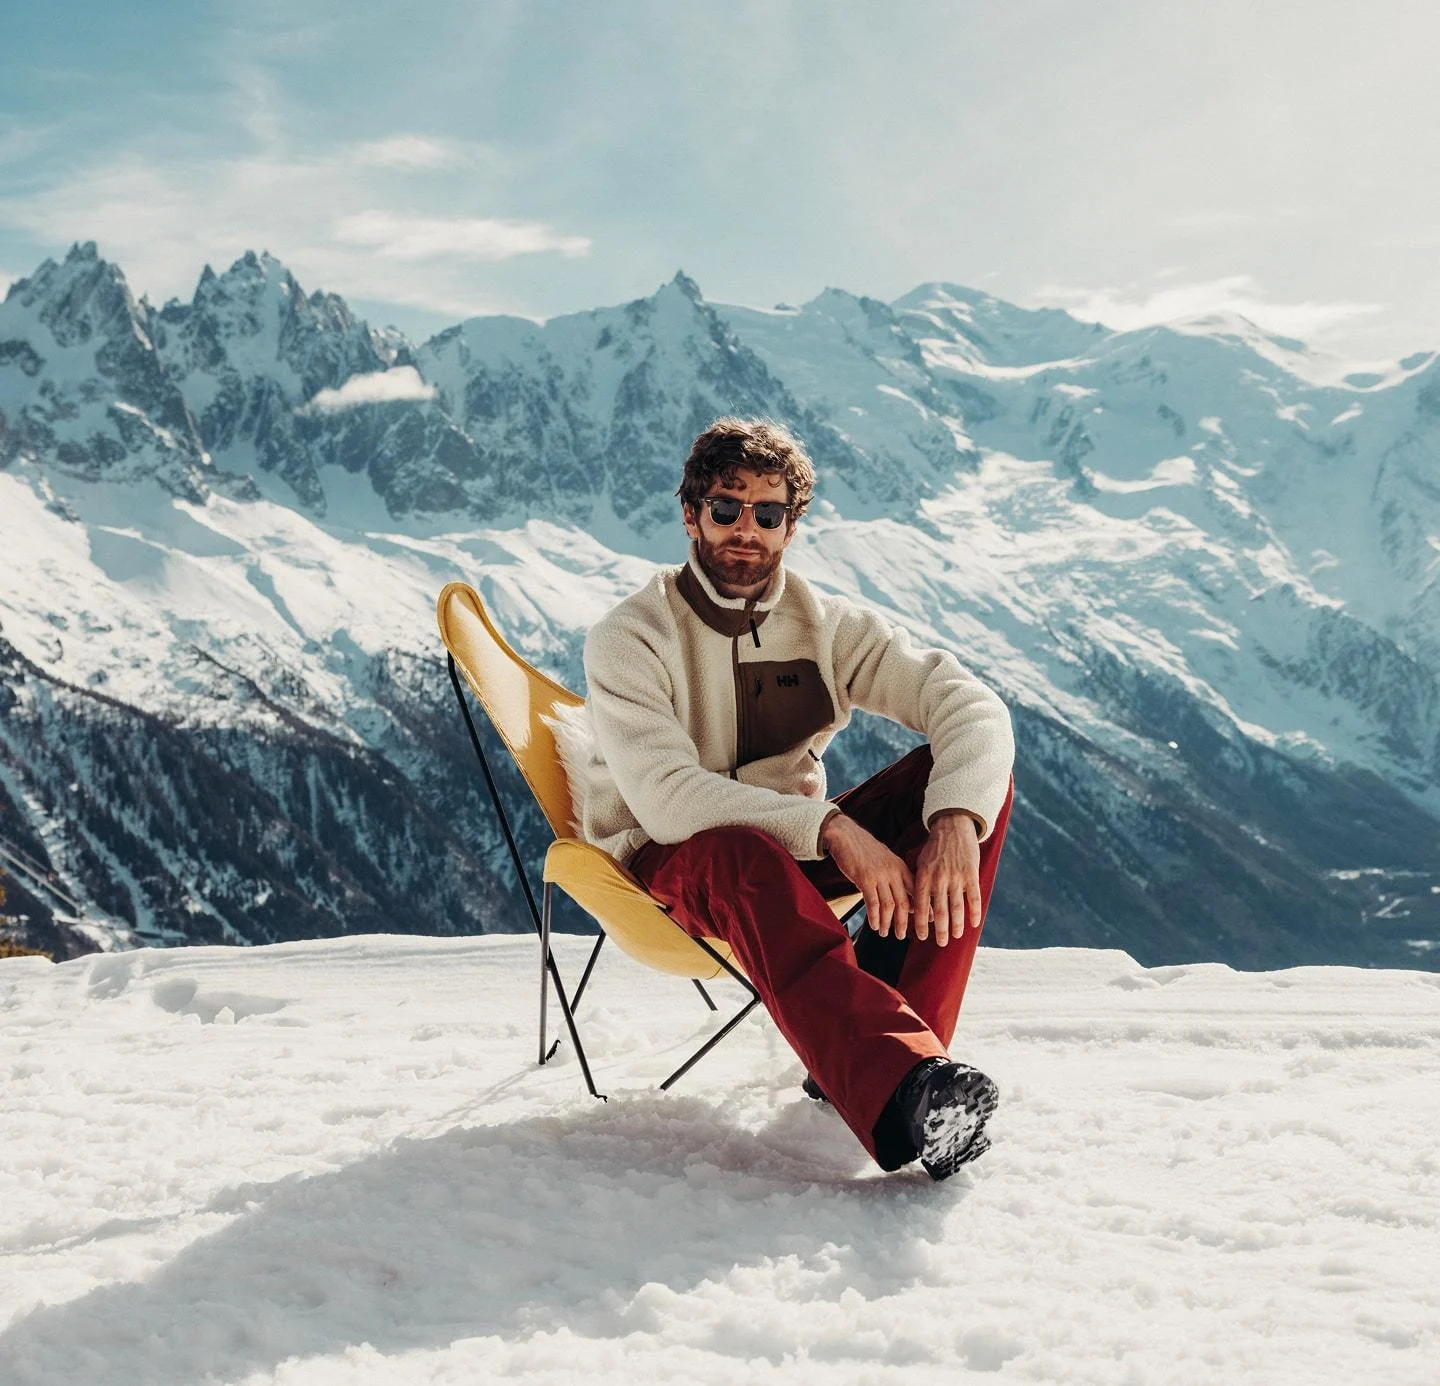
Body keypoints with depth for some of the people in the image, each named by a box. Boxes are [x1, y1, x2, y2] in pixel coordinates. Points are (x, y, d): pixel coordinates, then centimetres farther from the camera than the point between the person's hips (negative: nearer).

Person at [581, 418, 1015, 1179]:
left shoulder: (829, 625, -1)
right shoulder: (629, 639, -12)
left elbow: (973, 708, -13)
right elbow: (665, 798, -27)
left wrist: (956, 823, -35)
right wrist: (830, 828, -38)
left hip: (799, 849, 5)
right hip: (669, 864, -5)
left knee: (969, 773, -18)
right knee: (742, 857, -41)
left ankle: (865, 1050, -29)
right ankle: (901, 1096, -61)